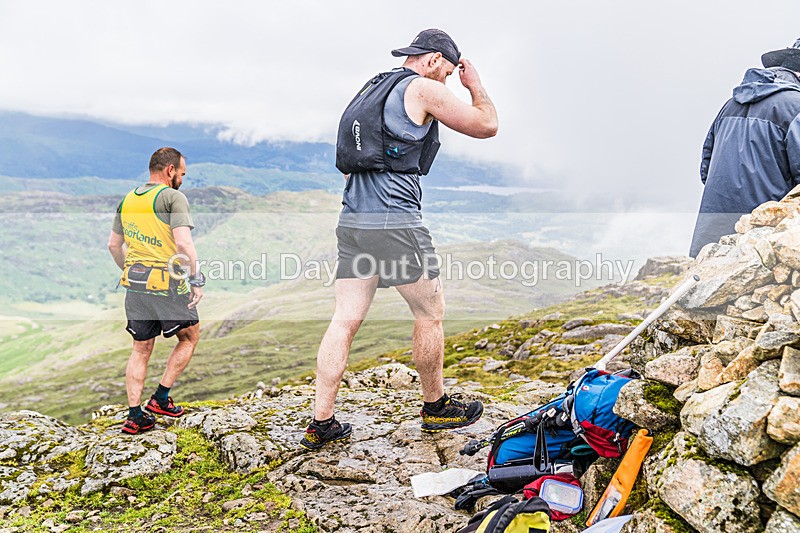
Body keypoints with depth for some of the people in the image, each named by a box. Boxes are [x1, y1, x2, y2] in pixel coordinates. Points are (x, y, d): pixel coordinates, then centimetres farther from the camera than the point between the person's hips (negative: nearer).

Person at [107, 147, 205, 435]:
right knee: (189, 336, 16)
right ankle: (160, 398, 15)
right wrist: (196, 280, -14)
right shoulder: (173, 197, -10)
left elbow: (114, 244, 18)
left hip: (134, 282, 7)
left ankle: (134, 416, 15)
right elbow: (183, 243, -21)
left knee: (141, 349, 15)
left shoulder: (128, 200, 13)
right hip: (167, 284, -6)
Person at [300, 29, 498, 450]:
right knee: (430, 314, 9)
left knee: (345, 321, 5)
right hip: (396, 223, -8)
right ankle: (436, 407, 23)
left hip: (352, 222, 8)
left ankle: (321, 423, 6)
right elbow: (487, 125, 3)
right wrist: (475, 85, 19)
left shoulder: (371, 90, 23)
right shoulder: (425, 89, -2)